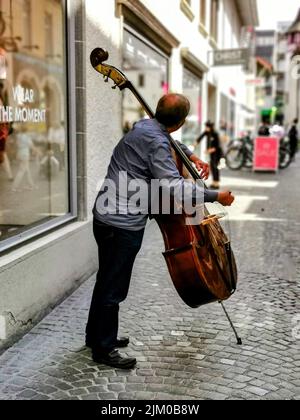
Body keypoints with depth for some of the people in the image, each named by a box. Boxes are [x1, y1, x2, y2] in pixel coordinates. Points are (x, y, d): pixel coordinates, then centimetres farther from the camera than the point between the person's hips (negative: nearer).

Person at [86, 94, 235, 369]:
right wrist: (216, 196, -18)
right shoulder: (157, 142, -20)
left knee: (108, 281, 21)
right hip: (124, 224, -10)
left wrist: (191, 155, 19)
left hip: (108, 217, 10)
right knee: (113, 287, 1)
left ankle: (97, 336, 36)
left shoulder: (145, 127, 10)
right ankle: (104, 349, 14)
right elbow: (174, 185, -27)